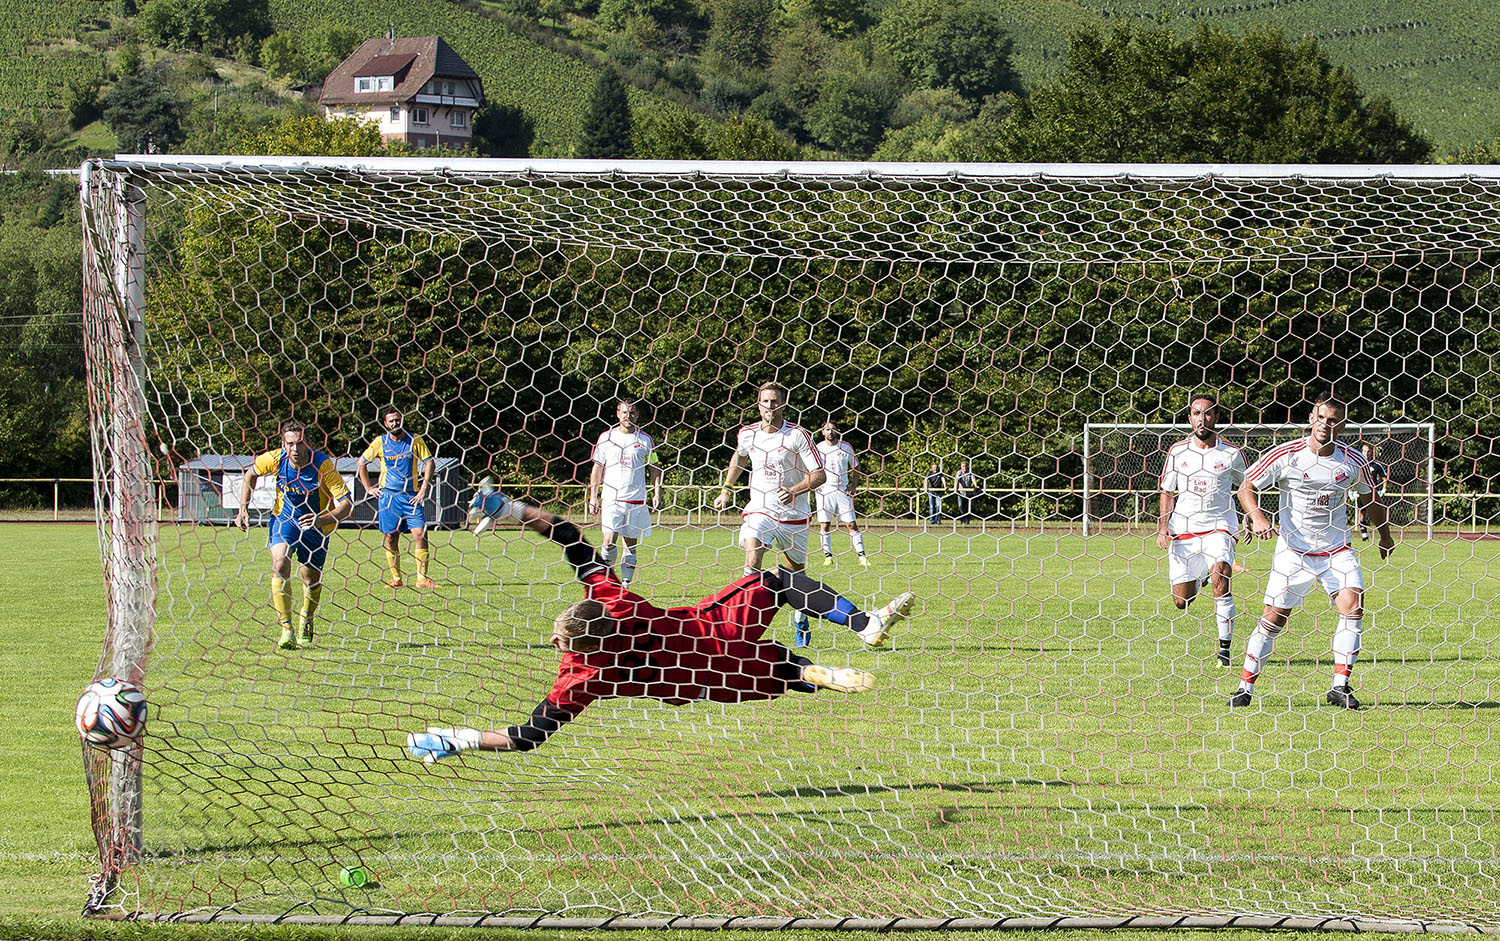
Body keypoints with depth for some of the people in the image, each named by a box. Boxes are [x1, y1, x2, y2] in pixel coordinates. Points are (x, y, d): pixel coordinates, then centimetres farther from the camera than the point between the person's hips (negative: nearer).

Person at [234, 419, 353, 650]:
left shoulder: (323, 466, -28)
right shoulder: (275, 459, -18)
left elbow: (346, 504, -29)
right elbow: (251, 474, 5)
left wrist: (322, 520, -45)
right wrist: (243, 508, -3)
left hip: (317, 526, -1)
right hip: (284, 518, 1)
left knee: (312, 580, 7)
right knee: (279, 565, -23)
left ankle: (306, 620, 40)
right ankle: (286, 629, -22)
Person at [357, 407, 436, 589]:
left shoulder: (415, 440, 0)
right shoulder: (380, 442, 2)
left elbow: (429, 462, 3)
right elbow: (361, 463, 12)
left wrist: (423, 490, -4)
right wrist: (368, 488, 7)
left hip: (411, 496, -1)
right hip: (388, 496, 1)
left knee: (420, 533, -11)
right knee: (390, 538, 1)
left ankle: (422, 578, -9)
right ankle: (396, 578, 10)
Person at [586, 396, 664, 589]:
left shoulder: (645, 440, 6)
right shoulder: (606, 437, 6)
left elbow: (654, 467, 13)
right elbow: (597, 467, 10)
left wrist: (657, 492, 2)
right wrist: (593, 495, 5)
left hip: (636, 500, 1)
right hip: (611, 499, -1)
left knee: (631, 544, 3)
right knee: (609, 539, -15)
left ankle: (626, 584, 9)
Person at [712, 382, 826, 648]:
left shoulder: (798, 435, -12)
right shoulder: (747, 434, 0)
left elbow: (819, 474, -13)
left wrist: (795, 490, -29)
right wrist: (727, 490, 26)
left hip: (793, 515, -1)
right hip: (759, 509, 1)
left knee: (796, 571, 12)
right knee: (752, 560, -25)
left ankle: (800, 616, 41)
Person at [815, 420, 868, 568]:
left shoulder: (846, 447, 2)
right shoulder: (818, 449, 0)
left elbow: (855, 466, 12)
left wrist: (853, 486, 3)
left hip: (843, 490, 0)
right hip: (824, 490, 0)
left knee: (852, 524, -4)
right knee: (824, 525, -2)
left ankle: (862, 556, -5)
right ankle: (828, 555, 6)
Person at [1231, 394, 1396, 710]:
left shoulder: (1352, 460, -3)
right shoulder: (1285, 455, -11)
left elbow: (1369, 497, 16)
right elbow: (1247, 487, -5)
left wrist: (1385, 536, 26)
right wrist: (1257, 517, -23)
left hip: (1336, 550, 2)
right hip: (1293, 550, -2)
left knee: (1353, 604, -18)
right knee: (1274, 616, -6)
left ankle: (1340, 687, -13)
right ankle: (1245, 687, 6)